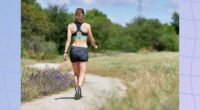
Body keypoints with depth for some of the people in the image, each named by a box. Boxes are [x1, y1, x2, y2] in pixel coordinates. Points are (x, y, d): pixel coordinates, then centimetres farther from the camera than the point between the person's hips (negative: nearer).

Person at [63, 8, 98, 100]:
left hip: (74, 50, 2)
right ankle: (78, 87, -30)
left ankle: (78, 92, 18)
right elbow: (91, 39, 9)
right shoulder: (87, 26, 1)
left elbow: (68, 40, -6)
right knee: (82, 73, -2)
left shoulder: (70, 25, 3)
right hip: (83, 50, -2)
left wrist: (65, 52, -8)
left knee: (76, 73, 17)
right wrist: (95, 46, 29)